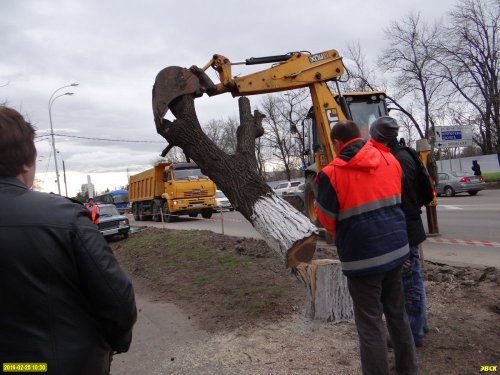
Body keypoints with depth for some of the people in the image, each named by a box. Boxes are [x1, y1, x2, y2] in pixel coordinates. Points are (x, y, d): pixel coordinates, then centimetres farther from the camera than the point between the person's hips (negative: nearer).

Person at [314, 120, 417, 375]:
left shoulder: (332, 173, -13)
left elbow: (327, 219, -5)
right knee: (397, 314, 22)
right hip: (397, 248, 7)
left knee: (370, 324, 6)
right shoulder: (389, 160, 5)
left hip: (362, 256, -6)